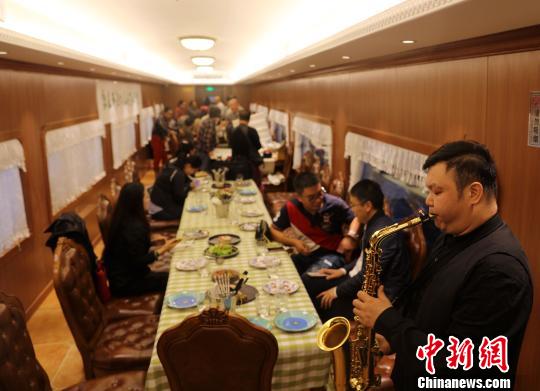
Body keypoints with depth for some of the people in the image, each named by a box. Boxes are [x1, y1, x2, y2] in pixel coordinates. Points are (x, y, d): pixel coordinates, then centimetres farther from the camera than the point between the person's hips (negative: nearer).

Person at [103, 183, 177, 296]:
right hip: (125, 282, -9)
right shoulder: (134, 227, -27)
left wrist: (150, 239, 9)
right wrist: (161, 250, -17)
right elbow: (138, 262, -23)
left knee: (167, 276, 7)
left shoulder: (120, 219, 0)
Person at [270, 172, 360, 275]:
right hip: (305, 254, 3)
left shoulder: (335, 204, -17)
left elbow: (356, 219, 1)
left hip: (331, 254, -3)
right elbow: (273, 230, 2)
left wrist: (350, 236, -20)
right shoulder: (291, 208, -11)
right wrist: (293, 242, -14)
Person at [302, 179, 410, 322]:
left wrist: (337, 291, -14)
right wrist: (343, 270, 9)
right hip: (360, 279, 9)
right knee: (306, 281, 2)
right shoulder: (372, 223, 5)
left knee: (320, 303, -18)